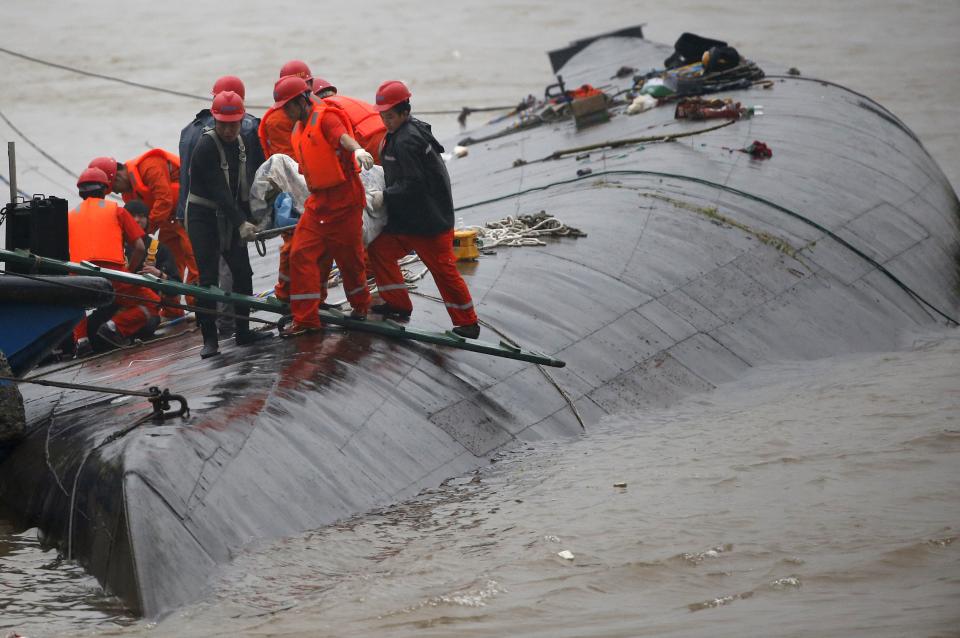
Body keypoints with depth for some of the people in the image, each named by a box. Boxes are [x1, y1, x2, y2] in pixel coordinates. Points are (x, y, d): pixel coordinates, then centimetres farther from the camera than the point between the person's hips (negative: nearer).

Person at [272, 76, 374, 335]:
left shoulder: (325, 117, -13)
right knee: (303, 254, -4)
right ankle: (305, 318, -3)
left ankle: (361, 305, 29)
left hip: (344, 199, -8)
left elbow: (343, 136, -36)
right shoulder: (298, 130, 14)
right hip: (317, 201, 8)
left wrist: (357, 150, -57)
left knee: (348, 256, 4)